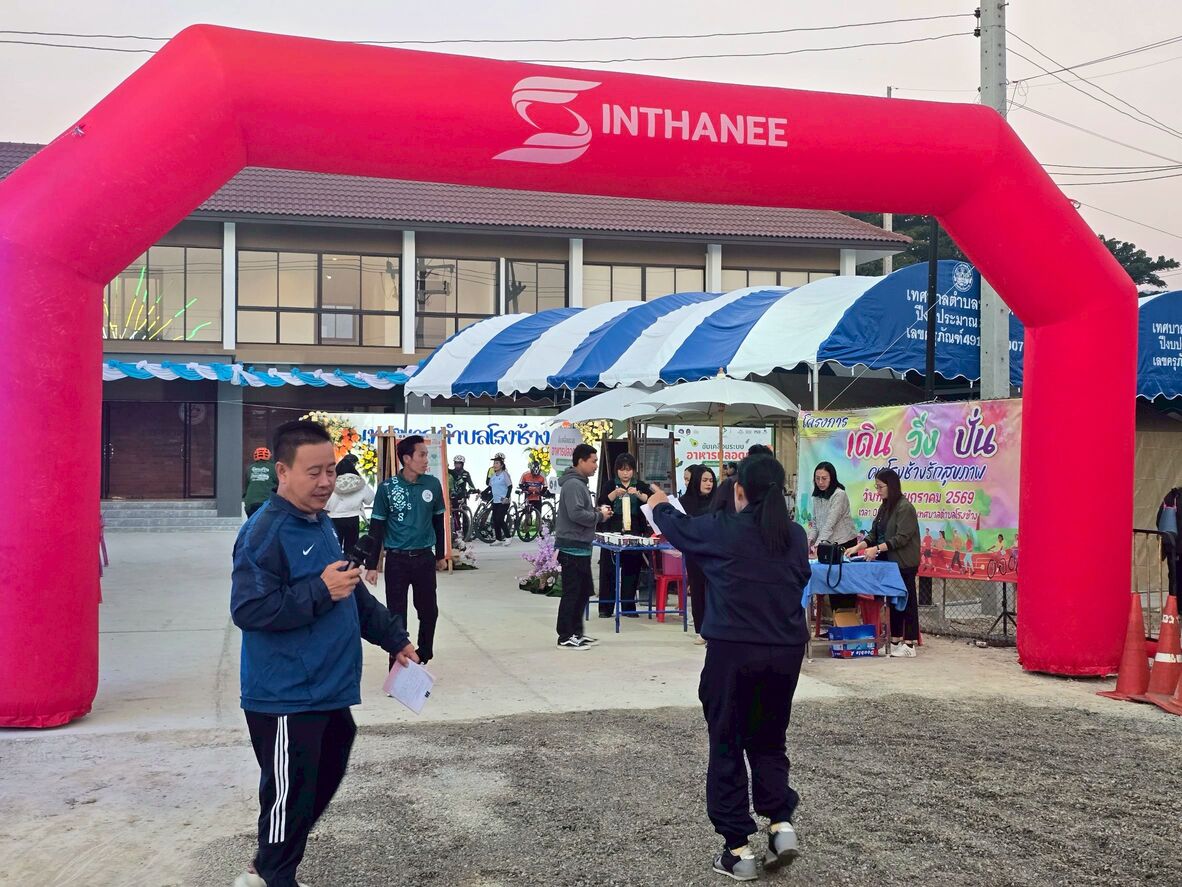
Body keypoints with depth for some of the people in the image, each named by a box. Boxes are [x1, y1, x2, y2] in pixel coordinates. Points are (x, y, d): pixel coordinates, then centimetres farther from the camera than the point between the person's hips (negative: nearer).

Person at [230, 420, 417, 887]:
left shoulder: (320, 523, 12)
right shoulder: (264, 533, -17)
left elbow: (355, 596, 23)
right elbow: (248, 610, -24)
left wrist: (394, 637, 22)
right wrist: (320, 591, -27)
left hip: (329, 692, 10)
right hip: (286, 698, -10)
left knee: (322, 784, 20)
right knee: (290, 796, 0)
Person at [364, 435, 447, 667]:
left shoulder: (433, 484, -1)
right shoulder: (387, 487, -7)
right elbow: (376, 528, -3)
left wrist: (441, 555, 16)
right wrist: (372, 565, -5)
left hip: (424, 558, 2)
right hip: (397, 560, -2)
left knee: (429, 611, 11)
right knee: (396, 614, 3)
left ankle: (424, 657, 31)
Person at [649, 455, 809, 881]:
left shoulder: (722, 529, -6)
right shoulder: (795, 535, 3)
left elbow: (679, 528, 13)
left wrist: (660, 505, 34)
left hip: (733, 650, -4)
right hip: (786, 651, 4)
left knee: (727, 746, 8)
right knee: (769, 741, 20)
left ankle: (738, 848, 10)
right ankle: (781, 823, 6)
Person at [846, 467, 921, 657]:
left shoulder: (905, 507, -14)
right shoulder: (884, 508, 11)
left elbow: (902, 538, -20)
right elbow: (874, 533, 12)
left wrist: (877, 548, -23)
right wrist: (858, 547, -2)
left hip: (904, 563, -8)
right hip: (890, 562, 8)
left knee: (907, 601, -1)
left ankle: (909, 645, 3)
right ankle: (895, 641, 19)